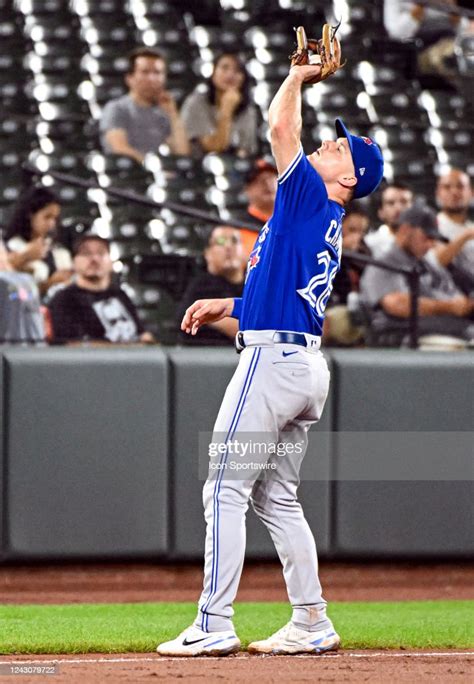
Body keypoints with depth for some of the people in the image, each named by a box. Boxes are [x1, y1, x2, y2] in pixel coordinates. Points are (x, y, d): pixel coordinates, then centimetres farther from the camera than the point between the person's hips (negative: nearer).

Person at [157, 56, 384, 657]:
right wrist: (228, 306, 27)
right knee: (276, 496, 14)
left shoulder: (313, 197, -8)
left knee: (225, 490, -7)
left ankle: (214, 625, -10)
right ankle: (311, 624, 14)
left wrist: (299, 76, 2)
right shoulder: (324, 223, 19)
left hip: (273, 360, -10)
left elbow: (280, 124, -12)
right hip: (307, 366, 10)